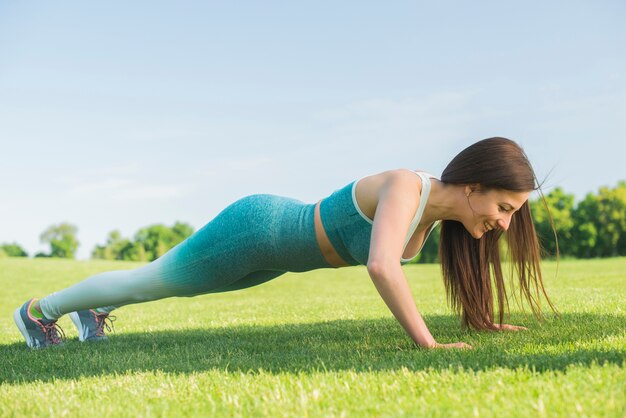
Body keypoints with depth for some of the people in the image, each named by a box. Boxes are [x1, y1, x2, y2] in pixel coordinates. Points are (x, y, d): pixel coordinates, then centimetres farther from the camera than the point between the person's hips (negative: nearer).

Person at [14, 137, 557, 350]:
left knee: (156, 284, 30)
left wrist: (482, 318, 5)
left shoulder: (441, 205, -7)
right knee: (147, 282, 16)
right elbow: (381, 265, -48)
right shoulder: (404, 187, -33)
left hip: (278, 242, 7)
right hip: (253, 231, -7)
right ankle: (39, 310, 40)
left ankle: (93, 307, 57)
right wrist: (427, 342, -42)